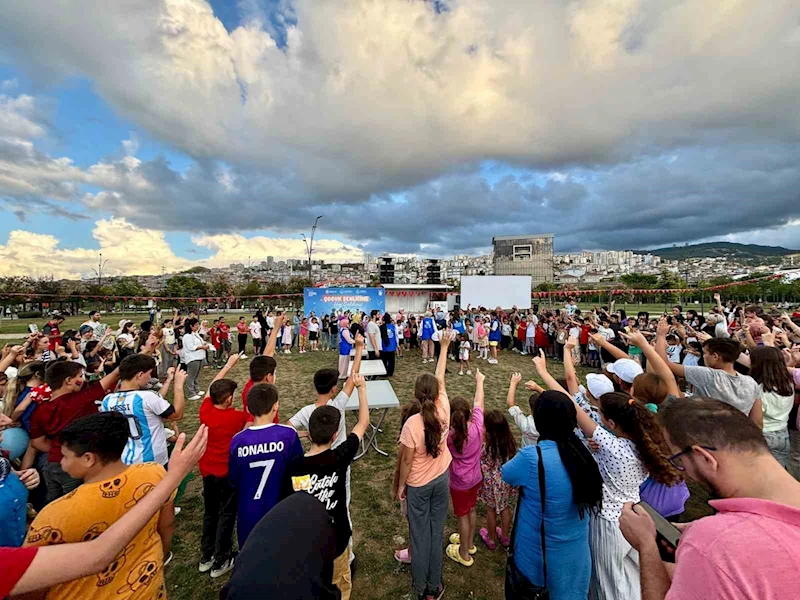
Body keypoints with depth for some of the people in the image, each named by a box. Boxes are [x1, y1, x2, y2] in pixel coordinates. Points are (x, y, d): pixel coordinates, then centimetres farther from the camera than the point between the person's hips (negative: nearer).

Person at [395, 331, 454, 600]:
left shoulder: (412, 423, -31)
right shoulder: (444, 411, -22)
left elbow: (407, 461, -19)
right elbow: (440, 379, -10)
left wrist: (401, 485, -1)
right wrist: (444, 347, -3)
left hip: (418, 485, -3)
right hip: (442, 478, 3)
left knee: (420, 532, 18)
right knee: (437, 530, 20)